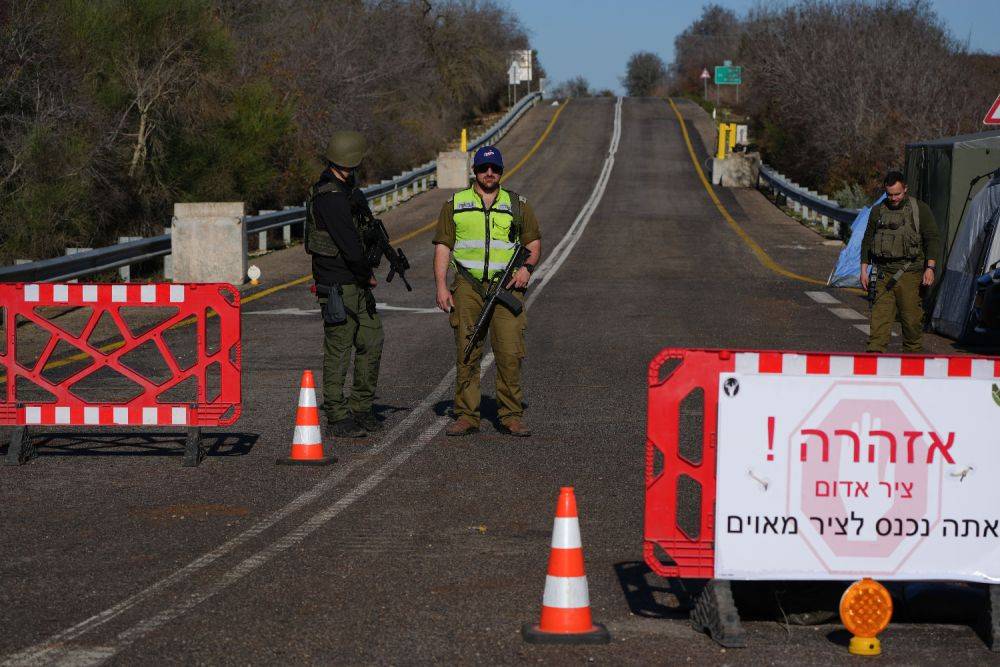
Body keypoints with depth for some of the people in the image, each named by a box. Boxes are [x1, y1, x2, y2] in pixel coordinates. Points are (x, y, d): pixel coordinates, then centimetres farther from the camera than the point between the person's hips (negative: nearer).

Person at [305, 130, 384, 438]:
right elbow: (349, 245, -24)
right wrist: (368, 274, -8)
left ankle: (361, 409, 21)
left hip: (357, 283, 10)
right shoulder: (330, 197, -20)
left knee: (372, 342, 12)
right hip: (337, 285, -10)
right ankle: (338, 418, 3)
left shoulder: (348, 191, 12)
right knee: (338, 351, -3)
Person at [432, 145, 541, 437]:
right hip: (468, 287, 0)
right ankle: (466, 416, 4)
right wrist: (441, 285, -1)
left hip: (506, 286, 0)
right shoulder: (455, 204, 11)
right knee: (467, 354, -1)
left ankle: (511, 416, -2)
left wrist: (527, 267, -4)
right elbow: (442, 246, 9)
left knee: (510, 352, -8)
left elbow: (534, 241, 16)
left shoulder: (517, 205, 13)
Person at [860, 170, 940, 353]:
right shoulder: (878, 211, 12)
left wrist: (930, 268, -8)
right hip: (883, 273, 2)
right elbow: (867, 241, 19)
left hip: (909, 274, -2)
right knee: (879, 317, -7)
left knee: (911, 318, -1)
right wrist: (864, 269, 14)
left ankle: (913, 353, 12)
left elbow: (933, 240, 2)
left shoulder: (920, 209, 4)